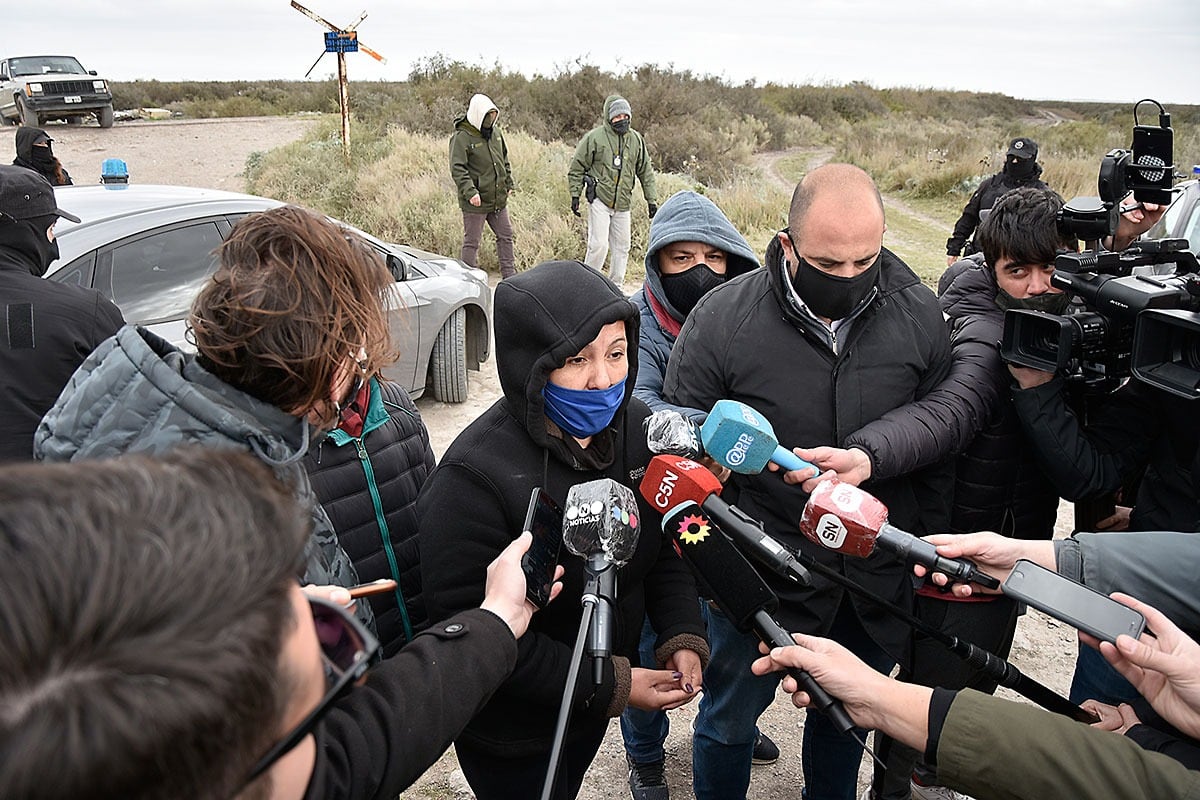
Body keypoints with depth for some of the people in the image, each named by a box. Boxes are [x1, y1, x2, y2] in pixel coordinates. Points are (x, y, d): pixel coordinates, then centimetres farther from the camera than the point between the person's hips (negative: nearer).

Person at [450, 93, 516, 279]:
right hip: (476, 201, -7)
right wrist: (470, 192, -29)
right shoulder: (462, 137, -14)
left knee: (505, 236, 14)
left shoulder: (496, 132, 9)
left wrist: (509, 183, 18)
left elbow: (504, 160, 22)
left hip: (498, 199, 8)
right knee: (472, 241, 1)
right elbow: (457, 168, -20)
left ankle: (510, 275, 25)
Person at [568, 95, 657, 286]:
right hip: (599, 200, -5)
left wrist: (651, 200, 13)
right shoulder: (594, 137, -5)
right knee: (599, 244, -13)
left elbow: (646, 172, 16)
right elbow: (577, 168, 1)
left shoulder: (636, 139, 9)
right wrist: (575, 195, -4)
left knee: (622, 247, 8)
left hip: (623, 204, 5)